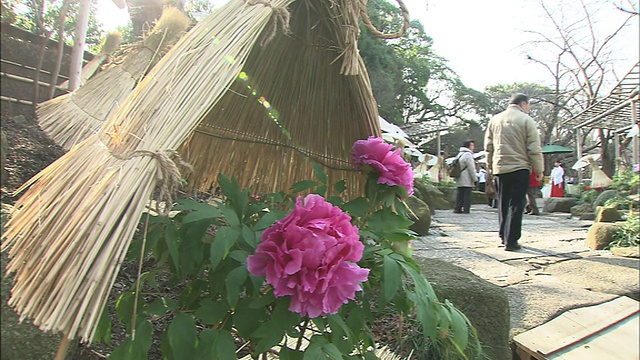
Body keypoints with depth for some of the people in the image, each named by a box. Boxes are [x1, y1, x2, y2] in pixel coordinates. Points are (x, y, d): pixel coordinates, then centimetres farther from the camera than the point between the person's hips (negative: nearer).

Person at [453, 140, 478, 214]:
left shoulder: (460, 154, 18)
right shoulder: (468, 154, -12)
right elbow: (471, 169, -15)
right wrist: (475, 179, -11)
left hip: (459, 180, 9)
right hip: (467, 181, -9)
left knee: (460, 194, 11)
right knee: (467, 196, -5)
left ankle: (457, 208, 12)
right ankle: (466, 210, -5)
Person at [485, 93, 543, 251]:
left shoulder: (495, 120, 9)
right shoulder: (526, 120, -5)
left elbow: (488, 146, 12)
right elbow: (534, 149, -8)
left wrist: (490, 166, 21)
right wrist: (539, 170, 0)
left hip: (499, 168, 5)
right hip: (519, 168, -5)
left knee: (503, 204, 16)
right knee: (516, 205, -1)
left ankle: (503, 236, 23)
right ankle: (511, 241, -2)